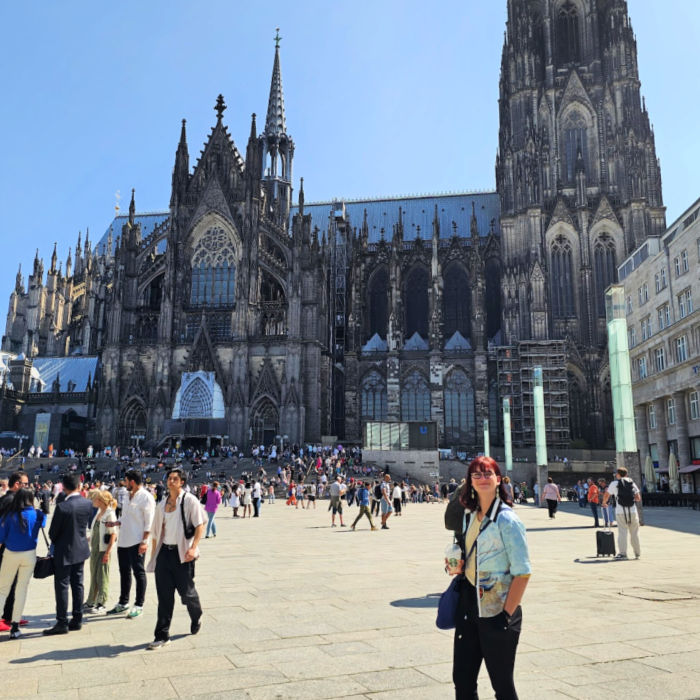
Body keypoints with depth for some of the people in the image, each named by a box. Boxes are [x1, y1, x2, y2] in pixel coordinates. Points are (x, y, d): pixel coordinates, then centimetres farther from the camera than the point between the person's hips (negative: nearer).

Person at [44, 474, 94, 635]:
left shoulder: (62, 507, -21)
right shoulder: (88, 504, -5)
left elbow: (53, 532, -10)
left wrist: (55, 543, 9)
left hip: (65, 552, -6)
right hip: (81, 550, 6)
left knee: (62, 586, 3)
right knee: (77, 584, 13)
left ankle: (62, 623, 7)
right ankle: (77, 620, 20)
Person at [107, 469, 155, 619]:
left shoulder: (146, 497, -13)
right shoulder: (129, 496, 14)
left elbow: (149, 522, -15)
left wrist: (144, 541, -19)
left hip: (137, 542, -9)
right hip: (123, 541, 9)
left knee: (138, 573, 0)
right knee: (124, 572, 16)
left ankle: (139, 606, 9)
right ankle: (123, 603, 29)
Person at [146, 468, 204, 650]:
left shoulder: (190, 501, -7)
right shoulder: (163, 504, 11)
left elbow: (200, 525, -12)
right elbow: (157, 531, 16)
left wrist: (193, 547, -23)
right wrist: (153, 553, 14)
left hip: (182, 553, -4)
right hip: (164, 551, 5)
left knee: (186, 592, 6)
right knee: (164, 595, 4)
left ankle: (196, 618, 36)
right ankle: (162, 635, 11)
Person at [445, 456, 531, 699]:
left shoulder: (507, 520, -13)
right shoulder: (468, 515, 7)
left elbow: (522, 572, -15)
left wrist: (507, 615, -18)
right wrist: (456, 567, 2)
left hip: (496, 611, -6)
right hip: (468, 604, 6)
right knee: (462, 680, 11)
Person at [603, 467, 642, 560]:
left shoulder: (615, 483, 2)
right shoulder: (632, 483, 10)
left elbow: (606, 495, 10)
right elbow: (638, 498, 7)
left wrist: (604, 502, 29)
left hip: (620, 512, -3)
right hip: (632, 511, 3)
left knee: (622, 533, -2)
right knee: (634, 533, 12)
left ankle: (622, 553, -6)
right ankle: (637, 553, 18)